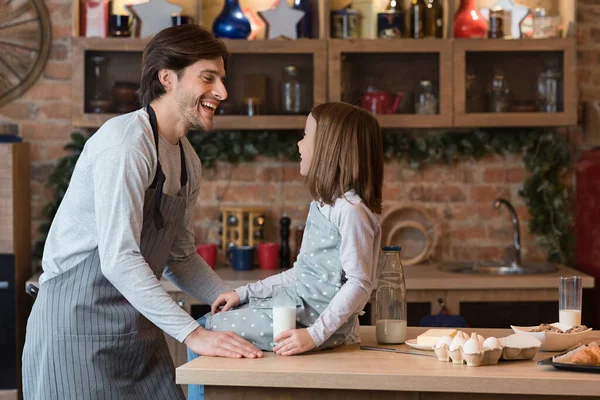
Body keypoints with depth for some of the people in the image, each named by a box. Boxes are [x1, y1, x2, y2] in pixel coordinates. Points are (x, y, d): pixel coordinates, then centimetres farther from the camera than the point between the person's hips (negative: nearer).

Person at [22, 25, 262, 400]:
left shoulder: (188, 160, 11)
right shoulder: (126, 142, -18)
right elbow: (118, 258, -25)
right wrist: (193, 333, -28)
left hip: (136, 326, 8)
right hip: (77, 323, -8)